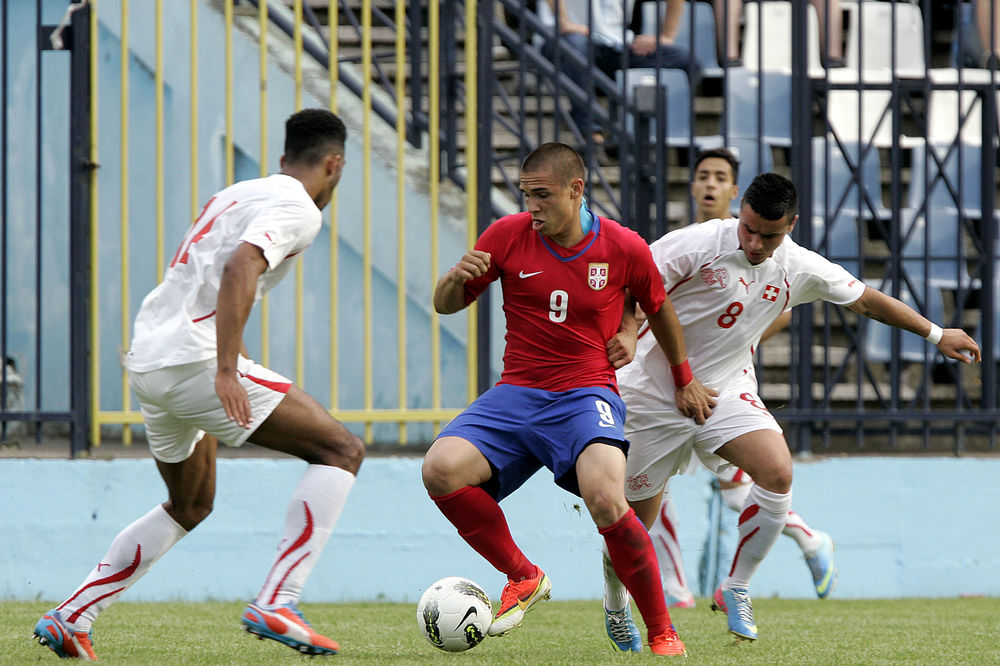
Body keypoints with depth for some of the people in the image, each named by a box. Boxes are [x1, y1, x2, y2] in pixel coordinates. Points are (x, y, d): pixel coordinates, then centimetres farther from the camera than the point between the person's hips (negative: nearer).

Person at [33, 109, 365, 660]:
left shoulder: (234, 195, 24)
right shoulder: (298, 209, -4)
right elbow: (239, 269, -22)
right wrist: (226, 371, -28)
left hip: (146, 363, 9)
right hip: (191, 361, -9)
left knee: (190, 506, 28)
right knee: (341, 450, -6)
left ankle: (71, 617, 22)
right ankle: (275, 604, -18)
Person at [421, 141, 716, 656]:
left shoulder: (624, 248, -3)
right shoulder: (508, 235, 0)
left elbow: (659, 310, 16)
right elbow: (446, 305, 9)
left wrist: (683, 382, 28)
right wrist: (456, 278, -15)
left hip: (586, 395, -3)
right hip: (515, 395, 3)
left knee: (605, 498, -31)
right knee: (440, 469, -24)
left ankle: (661, 633, -11)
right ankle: (523, 576, 0)